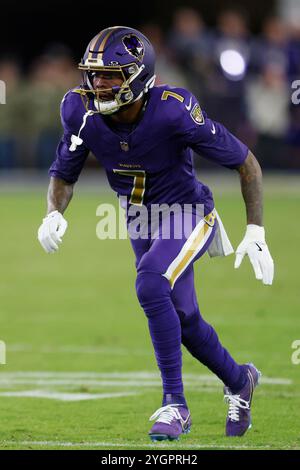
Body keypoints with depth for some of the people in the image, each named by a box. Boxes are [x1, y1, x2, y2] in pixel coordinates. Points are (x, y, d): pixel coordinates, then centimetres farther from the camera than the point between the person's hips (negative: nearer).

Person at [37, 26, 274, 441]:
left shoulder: (173, 112, -30)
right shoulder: (83, 113, -17)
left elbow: (245, 163, -18)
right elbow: (64, 174, 1)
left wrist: (255, 232, -20)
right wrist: (54, 214, -21)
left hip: (188, 216, -6)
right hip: (142, 224, 6)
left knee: (151, 285, -30)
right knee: (183, 318, 14)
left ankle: (175, 403, -20)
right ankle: (239, 380, 42)